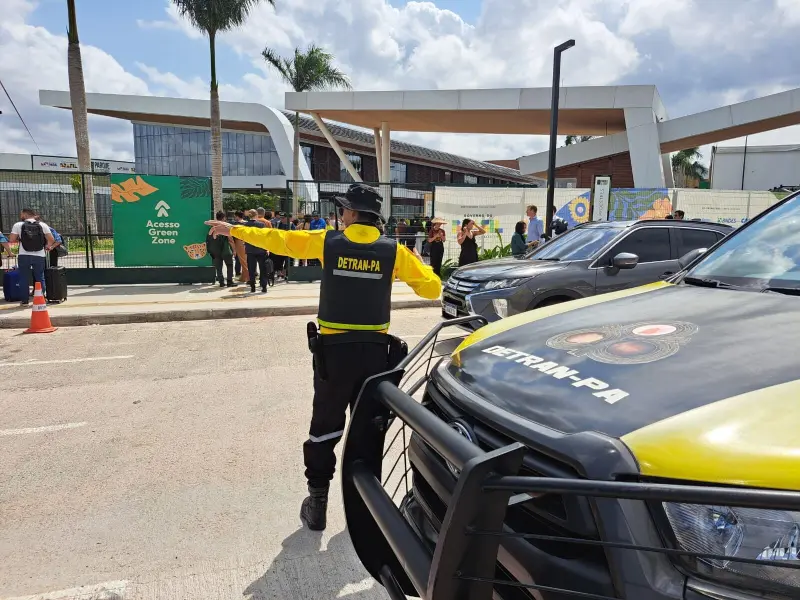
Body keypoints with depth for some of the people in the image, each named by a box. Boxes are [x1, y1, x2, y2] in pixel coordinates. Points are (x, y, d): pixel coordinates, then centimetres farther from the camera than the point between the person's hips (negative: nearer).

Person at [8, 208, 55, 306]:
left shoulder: (18, 225, 0)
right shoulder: (42, 225, 3)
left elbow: (11, 240, -3)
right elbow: (51, 240, -2)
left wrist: (20, 239, 16)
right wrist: (46, 246, 16)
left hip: (24, 256, -1)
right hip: (39, 256, 1)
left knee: (24, 279, 8)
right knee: (40, 278, 10)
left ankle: (25, 300, 11)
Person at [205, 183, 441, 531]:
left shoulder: (327, 242, -4)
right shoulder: (394, 251, -3)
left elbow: (277, 239, 8)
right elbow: (432, 287, -2)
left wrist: (233, 230, 22)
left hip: (334, 350, -1)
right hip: (376, 351, 1)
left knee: (325, 427, 13)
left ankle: (317, 502, 20)